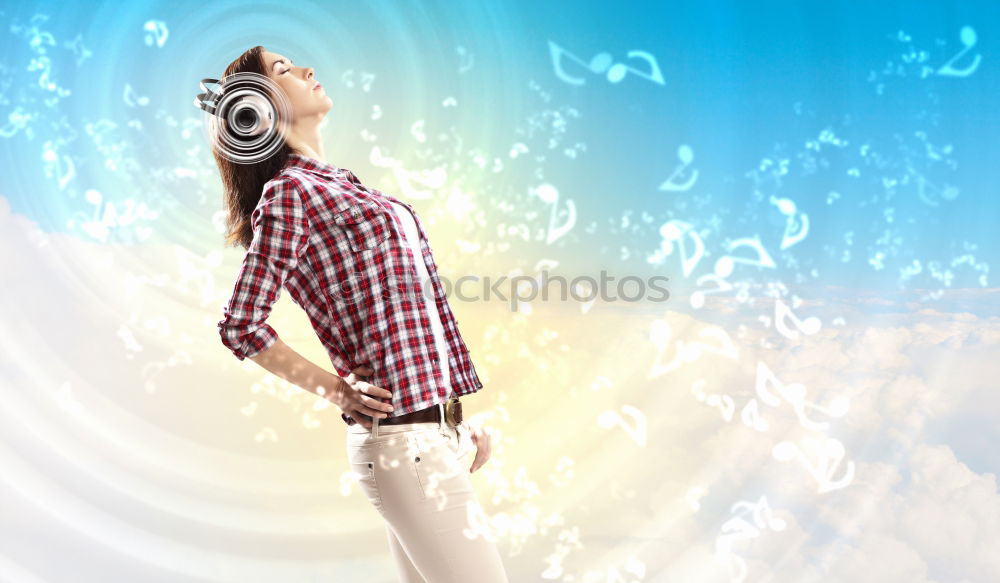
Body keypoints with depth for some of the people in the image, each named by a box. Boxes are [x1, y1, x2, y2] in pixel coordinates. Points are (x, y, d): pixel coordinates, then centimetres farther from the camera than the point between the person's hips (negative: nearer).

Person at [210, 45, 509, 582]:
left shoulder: (337, 183, 18)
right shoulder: (290, 193, -9)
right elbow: (240, 326, -12)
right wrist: (335, 390, -4)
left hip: (434, 427, 8)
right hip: (402, 437, -8)